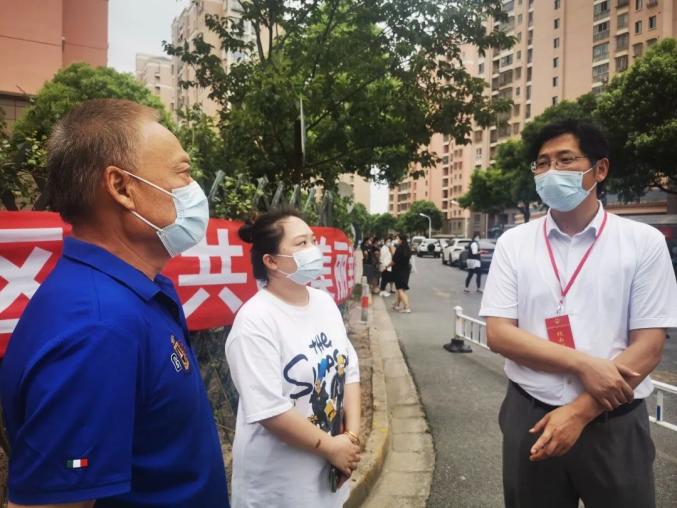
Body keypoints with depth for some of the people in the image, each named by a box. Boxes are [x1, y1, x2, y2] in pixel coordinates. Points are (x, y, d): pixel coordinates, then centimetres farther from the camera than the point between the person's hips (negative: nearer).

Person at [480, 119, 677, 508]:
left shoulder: (644, 242, -4)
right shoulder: (513, 243, -1)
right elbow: (499, 334, -7)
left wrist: (581, 410, -14)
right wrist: (584, 364, -18)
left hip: (615, 424, -1)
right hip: (530, 418, 1)